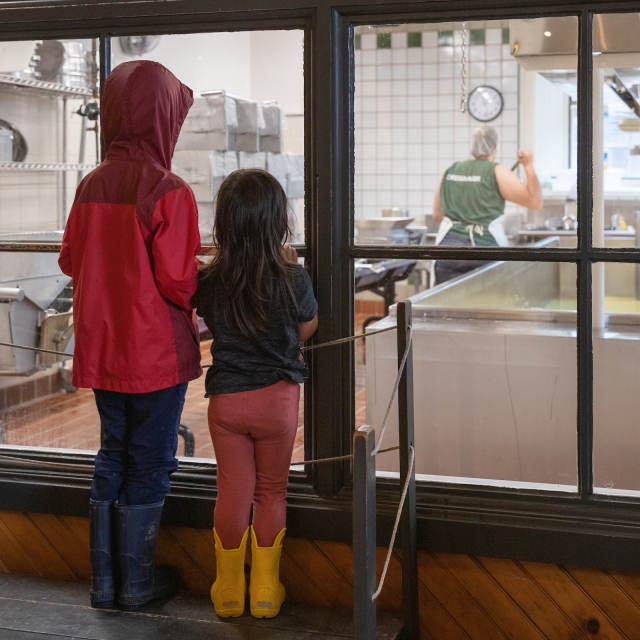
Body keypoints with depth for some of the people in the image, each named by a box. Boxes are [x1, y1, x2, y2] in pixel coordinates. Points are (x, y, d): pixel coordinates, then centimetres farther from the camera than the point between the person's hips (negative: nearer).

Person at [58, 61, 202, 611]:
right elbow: (178, 283, -19)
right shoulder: (170, 192, -18)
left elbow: (70, 262, 7)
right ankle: (137, 584, 19)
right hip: (157, 353, -6)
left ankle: (104, 581, 26)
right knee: (150, 465, 8)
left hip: (101, 351, 6)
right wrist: (207, 280, 2)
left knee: (112, 457, 18)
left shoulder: (91, 186, 1)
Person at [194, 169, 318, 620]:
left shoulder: (211, 282, -10)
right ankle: (265, 591, 21)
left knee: (233, 492, 12)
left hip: (226, 398, 1)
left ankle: (229, 589, 23)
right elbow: (306, 330, 3)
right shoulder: (293, 279, -14)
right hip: (277, 397, -1)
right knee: (271, 493, 13)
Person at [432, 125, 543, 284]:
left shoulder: (449, 171, 11)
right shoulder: (496, 172, -2)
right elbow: (535, 201, -2)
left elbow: (437, 215, 19)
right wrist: (528, 166, 3)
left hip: (448, 247, 3)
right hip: (485, 246, -3)